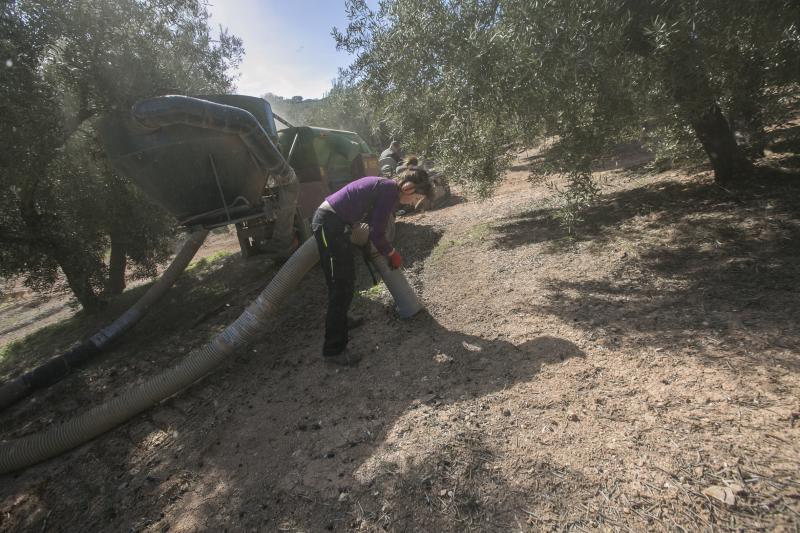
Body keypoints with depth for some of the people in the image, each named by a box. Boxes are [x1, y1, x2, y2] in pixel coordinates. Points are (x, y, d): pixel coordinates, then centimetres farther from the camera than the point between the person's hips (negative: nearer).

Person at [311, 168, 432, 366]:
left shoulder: (384, 186, 13)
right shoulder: (389, 192, -15)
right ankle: (334, 350, 1)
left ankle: (340, 320, 42)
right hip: (330, 225, -10)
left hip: (328, 221, 10)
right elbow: (377, 235, -14)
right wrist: (393, 254, 1)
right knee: (342, 286, -6)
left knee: (345, 280, 21)